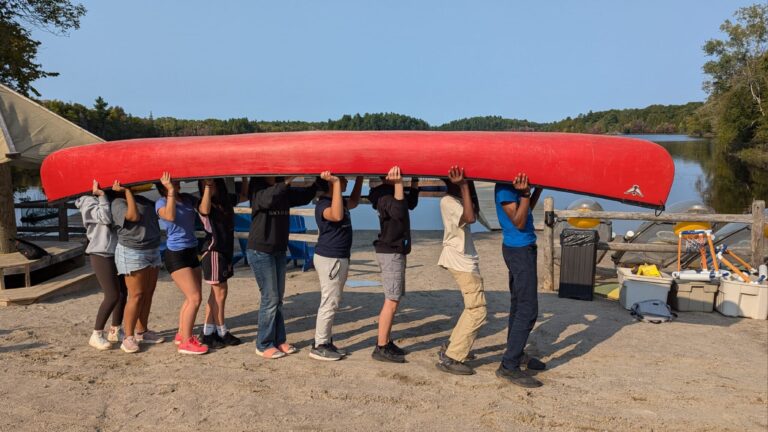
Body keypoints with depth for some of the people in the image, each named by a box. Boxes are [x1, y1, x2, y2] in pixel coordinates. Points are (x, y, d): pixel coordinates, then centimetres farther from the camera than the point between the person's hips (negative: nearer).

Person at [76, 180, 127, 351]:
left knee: (123, 292, 9)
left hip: (115, 252, 8)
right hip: (101, 254, -8)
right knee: (112, 295, -11)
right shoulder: (89, 201, -4)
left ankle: (115, 331, 22)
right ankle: (96, 335, 0)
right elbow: (105, 217, -20)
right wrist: (102, 195, -17)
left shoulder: (109, 199, 19)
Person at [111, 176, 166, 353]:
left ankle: (142, 331, 20)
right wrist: (127, 191, -16)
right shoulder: (118, 203, -5)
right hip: (132, 252, -7)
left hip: (152, 251, 7)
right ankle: (128, 337, -1)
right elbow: (133, 215, -22)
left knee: (148, 293, 10)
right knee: (136, 295, -9)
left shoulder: (144, 200, 15)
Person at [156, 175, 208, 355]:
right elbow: (170, 216, -30)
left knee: (192, 298, 13)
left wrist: (208, 185, -16)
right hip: (176, 255, -7)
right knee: (194, 298, -11)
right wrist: (171, 191, -30)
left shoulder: (187, 198, 7)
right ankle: (186, 342, -3)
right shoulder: (161, 202, -7)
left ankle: (182, 334, 28)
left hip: (191, 252, 7)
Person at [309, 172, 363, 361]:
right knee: (329, 303, -6)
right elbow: (337, 215, -39)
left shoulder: (340, 201, 13)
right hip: (329, 259, -10)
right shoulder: (323, 204, -17)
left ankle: (326, 341, 24)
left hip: (340, 259, 10)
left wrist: (360, 178, 24)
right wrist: (336, 183, -36)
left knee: (331, 303, 15)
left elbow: (353, 202, 33)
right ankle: (319, 346, 3)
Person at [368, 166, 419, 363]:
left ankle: (386, 342, 21)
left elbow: (411, 204, 25)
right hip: (391, 252, -10)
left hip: (396, 252, 10)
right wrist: (398, 184, -39)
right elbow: (399, 212, -35)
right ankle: (381, 348, -4)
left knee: (392, 299, 13)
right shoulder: (385, 194, -17)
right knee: (392, 301, -9)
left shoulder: (392, 191, 13)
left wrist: (414, 182, 15)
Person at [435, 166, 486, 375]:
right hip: (460, 261, -10)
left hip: (467, 259, 10)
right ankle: (450, 358, -10)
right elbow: (469, 217, -25)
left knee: (473, 307, 17)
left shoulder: (458, 199, 16)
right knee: (477, 310, -12)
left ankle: (451, 348, 24)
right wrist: (464, 186, -24)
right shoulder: (448, 201, -13)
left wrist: (467, 187, 6)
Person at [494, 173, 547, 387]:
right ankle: (509, 366, -8)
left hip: (523, 248, 10)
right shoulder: (505, 188, -18)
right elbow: (519, 222, -20)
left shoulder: (513, 183, 10)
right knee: (528, 310, -11)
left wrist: (538, 188, 11)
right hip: (519, 250, -10)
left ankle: (516, 353, 29)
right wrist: (524, 194, -31)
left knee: (519, 305, 17)